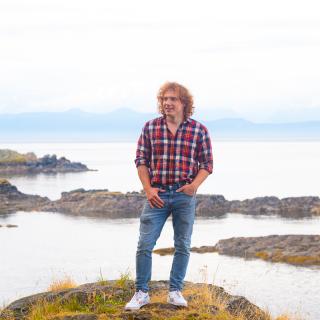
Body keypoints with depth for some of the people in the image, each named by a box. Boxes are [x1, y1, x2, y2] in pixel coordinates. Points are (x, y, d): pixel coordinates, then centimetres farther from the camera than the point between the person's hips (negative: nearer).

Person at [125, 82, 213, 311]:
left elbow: (207, 164, 2)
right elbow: (141, 160, 5)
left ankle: (175, 291, 20)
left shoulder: (199, 130, 0)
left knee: (183, 246, 7)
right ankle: (141, 293, 8)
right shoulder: (150, 127, 3)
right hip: (157, 195, 0)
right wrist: (148, 189, -6)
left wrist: (195, 184, -15)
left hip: (185, 196, 0)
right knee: (145, 244, -3)